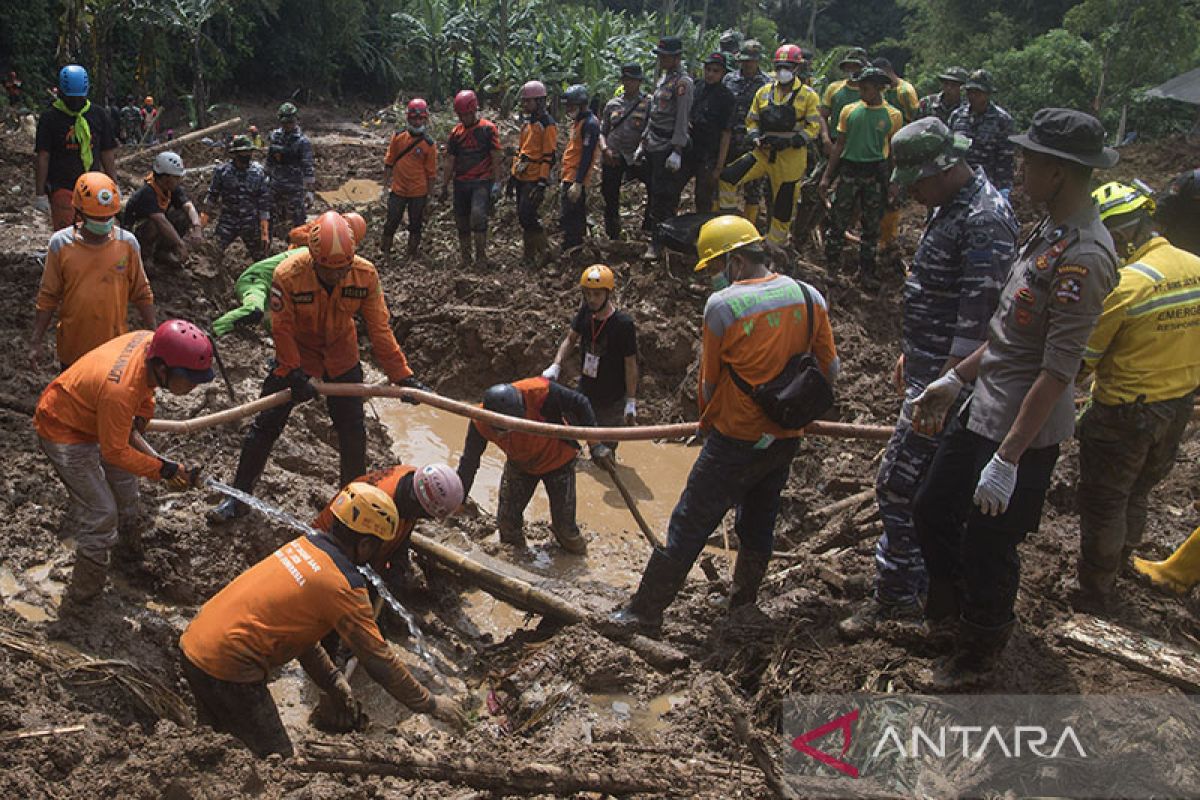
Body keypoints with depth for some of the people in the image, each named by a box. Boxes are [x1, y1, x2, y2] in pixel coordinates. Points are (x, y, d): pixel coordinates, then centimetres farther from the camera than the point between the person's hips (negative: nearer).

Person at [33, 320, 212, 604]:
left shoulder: (151, 341, -23)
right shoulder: (120, 390, -44)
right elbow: (115, 452, -28)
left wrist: (141, 418, 0)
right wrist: (164, 470, -26)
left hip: (93, 417, 9)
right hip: (64, 432, -9)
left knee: (124, 479, 27)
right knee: (101, 515, -5)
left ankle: (129, 540, 53)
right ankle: (84, 593, 13)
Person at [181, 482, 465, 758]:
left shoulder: (303, 545, 5)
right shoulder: (344, 585, -18)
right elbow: (378, 659, -12)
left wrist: (333, 681, 16)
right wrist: (431, 704, -1)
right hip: (227, 668, -9)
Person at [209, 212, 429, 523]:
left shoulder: (365, 274, -24)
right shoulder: (288, 275, -30)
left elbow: (379, 330, -17)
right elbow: (282, 330, -20)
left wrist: (403, 377, -18)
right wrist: (294, 374, -27)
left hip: (342, 358, 2)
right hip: (296, 355, -1)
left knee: (353, 430, 8)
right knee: (266, 425, 5)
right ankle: (238, 496, 21)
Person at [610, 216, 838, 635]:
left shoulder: (722, 305, -15)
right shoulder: (809, 297, -1)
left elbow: (709, 380, -5)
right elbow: (830, 368, 6)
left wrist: (707, 419, 14)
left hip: (736, 440, -6)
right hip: (785, 440, 6)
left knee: (688, 527, 3)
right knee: (758, 525, 22)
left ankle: (645, 613, 11)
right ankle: (743, 603, 37)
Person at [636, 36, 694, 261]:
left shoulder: (683, 83, -11)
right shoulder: (663, 78, 17)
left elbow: (682, 119, -17)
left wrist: (677, 151, -22)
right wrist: (643, 143, 21)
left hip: (667, 148, -9)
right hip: (653, 147, 9)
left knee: (662, 196, -7)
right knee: (653, 193, 13)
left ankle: (656, 244, -4)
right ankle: (653, 232, 22)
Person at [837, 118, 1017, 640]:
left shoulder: (984, 221, -21)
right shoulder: (948, 207, 12)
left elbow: (978, 320, -25)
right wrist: (909, 353, 24)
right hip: (928, 368, 11)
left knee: (899, 485, -5)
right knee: (930, 487, 20)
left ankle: (893, 597, 9)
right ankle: (923, 586, 35)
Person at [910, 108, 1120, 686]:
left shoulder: (1083, 257, -24)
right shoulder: (1050, 232, 6)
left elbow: (1057, 373, -25)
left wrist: (1008, 457, -24)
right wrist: (956, 379, 16)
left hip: (1023, 430, -9)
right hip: (983, 410, 10)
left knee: (987, 547, 8)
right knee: (932, 510, 23)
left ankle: (981, 654, 34)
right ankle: (944, 611, 48)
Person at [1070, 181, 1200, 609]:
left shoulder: (1123, 284, -25)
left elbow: (1081, 360, -18)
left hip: (1125, 413, -7)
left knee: (1103, 504, 10)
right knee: (1136, 496, 25)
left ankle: (1094, 593, 23)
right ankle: (1117, 569, 42)